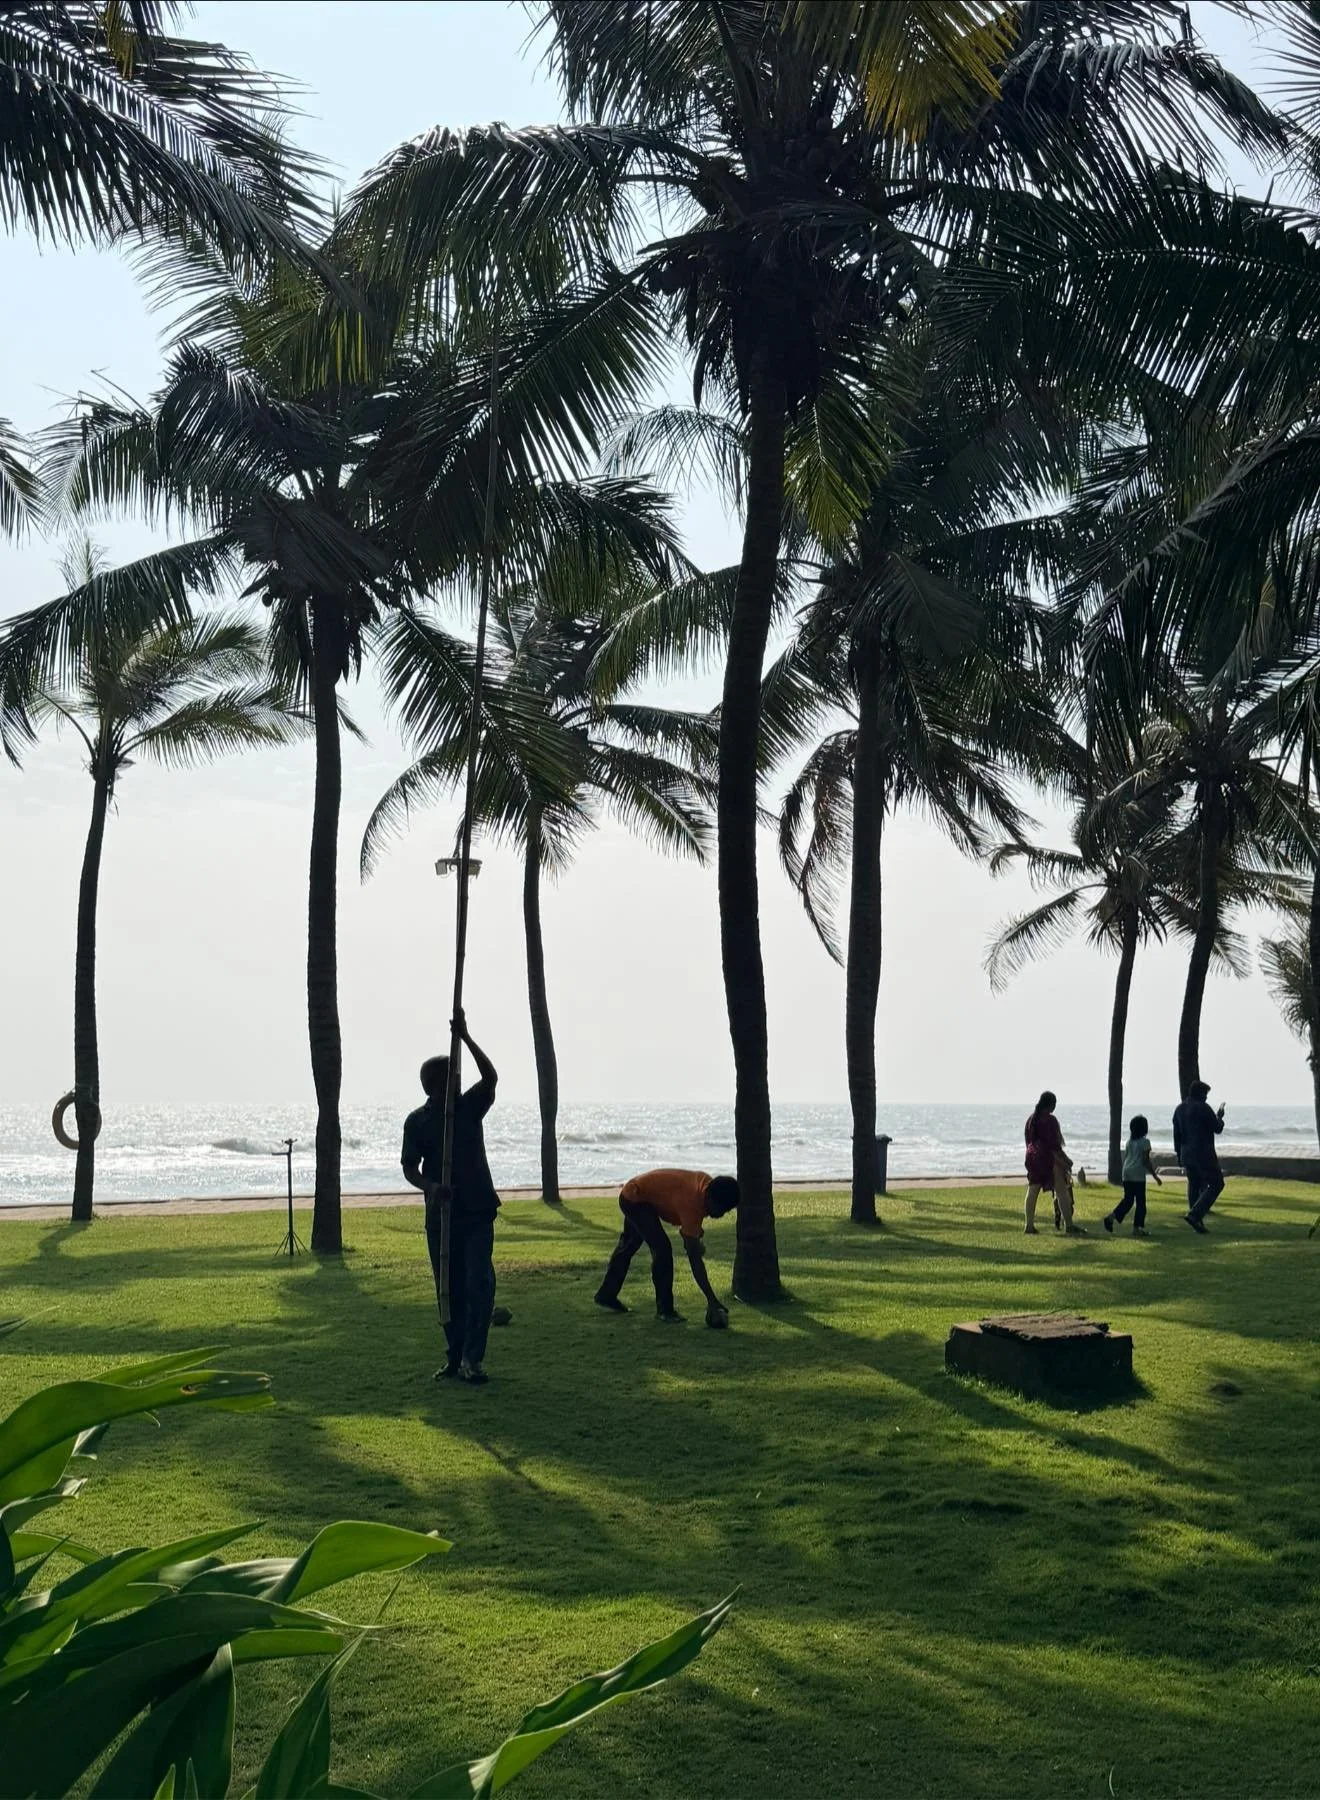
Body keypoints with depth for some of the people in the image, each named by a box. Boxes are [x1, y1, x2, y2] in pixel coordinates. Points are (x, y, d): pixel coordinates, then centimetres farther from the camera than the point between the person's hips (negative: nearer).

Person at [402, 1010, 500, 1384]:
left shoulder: (469, 1107, 2)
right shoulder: (417, 1121, 2)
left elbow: (490, 1076, -14)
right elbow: (410, 1167, 2)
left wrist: (465, 1039, -22)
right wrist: (430, 1186, -19)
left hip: (477, 1211, -1)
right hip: (440, 1215, 1)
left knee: (480, 1283, -11)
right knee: (449, 1289, 7)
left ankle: (472, 1359, -10)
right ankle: (454, 1358, 17)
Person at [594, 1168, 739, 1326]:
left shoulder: (707, 1183, -15)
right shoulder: (691, 1203, -37)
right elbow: (694, 1259, -37)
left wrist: (695, 1235, 5)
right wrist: (711, 1300, -38)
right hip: (635, 1198, -10)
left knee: (628, 1246, 25)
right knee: (662, 1249, -20)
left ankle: (606, 1296, 43)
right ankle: (664, 1310, -8)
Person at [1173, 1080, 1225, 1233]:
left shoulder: (1180, 1109, 9)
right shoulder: (1203, 1108, -13)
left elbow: (1176, 1136, 12)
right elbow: (1217, 1129, -7)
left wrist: (1180, 1157, 18)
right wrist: (1219, 1117, 14)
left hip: (1187, 1155, 7)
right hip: (1204, 1155, -7)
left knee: (1194, 1187, 13)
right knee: (1216, 1184, 2)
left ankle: (1197, 1223, 13)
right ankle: (1195, 1214, -11)